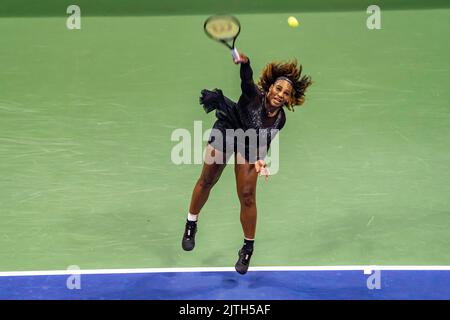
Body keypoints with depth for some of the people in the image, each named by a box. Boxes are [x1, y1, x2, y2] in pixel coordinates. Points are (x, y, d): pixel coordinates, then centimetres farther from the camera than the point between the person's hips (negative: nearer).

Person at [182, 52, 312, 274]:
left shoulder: (280, 119, -22)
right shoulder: (254, 95, -33)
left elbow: (264, 144, -13)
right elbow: (246, 78, -53)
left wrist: (260, 159, -31)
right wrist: (245, 62, -73)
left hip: (250, 145, 2)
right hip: (226, 130, -2)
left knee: (247, 196, -2)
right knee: (207, 181, 9)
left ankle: (248, 248, 15)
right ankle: (191, 225, 34)